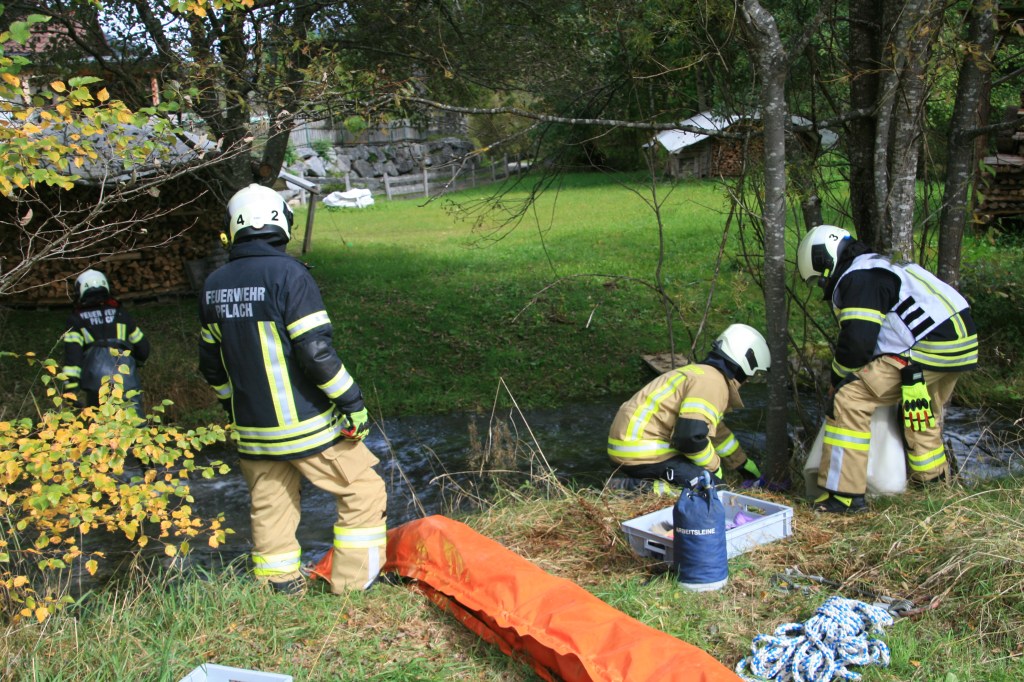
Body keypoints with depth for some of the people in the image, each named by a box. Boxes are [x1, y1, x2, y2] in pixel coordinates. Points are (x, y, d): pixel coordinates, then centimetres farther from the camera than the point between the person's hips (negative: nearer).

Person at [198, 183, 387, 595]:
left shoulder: (214, 285, 6)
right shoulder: (288, 274, -15)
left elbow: (211, 363, 13)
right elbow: (316, 351, -20)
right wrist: (352, 402, -11)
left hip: (252, 430, 7)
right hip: (307, 426, -6)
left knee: (269, 510, 17)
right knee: (364, 492, 7)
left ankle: (279, 591, 25)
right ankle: (353, 587, 9)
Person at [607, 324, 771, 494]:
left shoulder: (702, 373, 20)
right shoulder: (713, 383, -13)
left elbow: (717, 430, 34)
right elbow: (691, 435, -26)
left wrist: (745, 465, 42)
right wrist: (714, 466, -7)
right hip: (641, 452, -10)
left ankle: (633, 483, 7)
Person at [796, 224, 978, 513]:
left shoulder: (857, 278, -10)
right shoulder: (879, 267, 23)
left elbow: (857, 341, -18)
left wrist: (838, 378, 0)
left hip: (925, 353, -10)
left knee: (850, 399, -11)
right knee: (921, 410, 32)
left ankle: (846, 493, -11)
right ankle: (931, 474, 53)